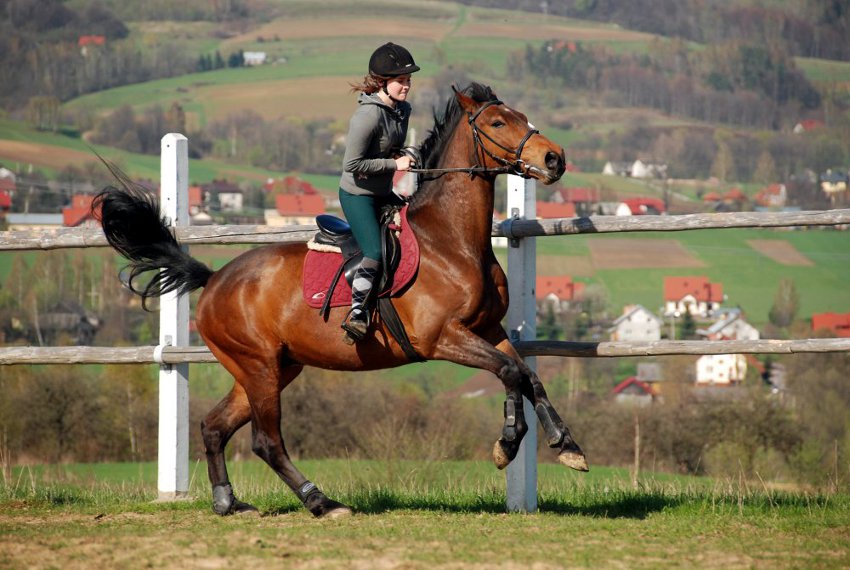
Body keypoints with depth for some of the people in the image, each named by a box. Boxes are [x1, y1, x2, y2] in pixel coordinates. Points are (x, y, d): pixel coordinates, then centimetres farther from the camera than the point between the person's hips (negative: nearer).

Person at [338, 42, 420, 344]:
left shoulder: (403, 109, 3)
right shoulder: (368, 116, -25)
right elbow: (352, 165, -24)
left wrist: (404, 159, 1)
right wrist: (394, 164, -21)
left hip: (383, 194, 9)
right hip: (357, 194, -9)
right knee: (375, 253, -23)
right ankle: (357, 313, -20)